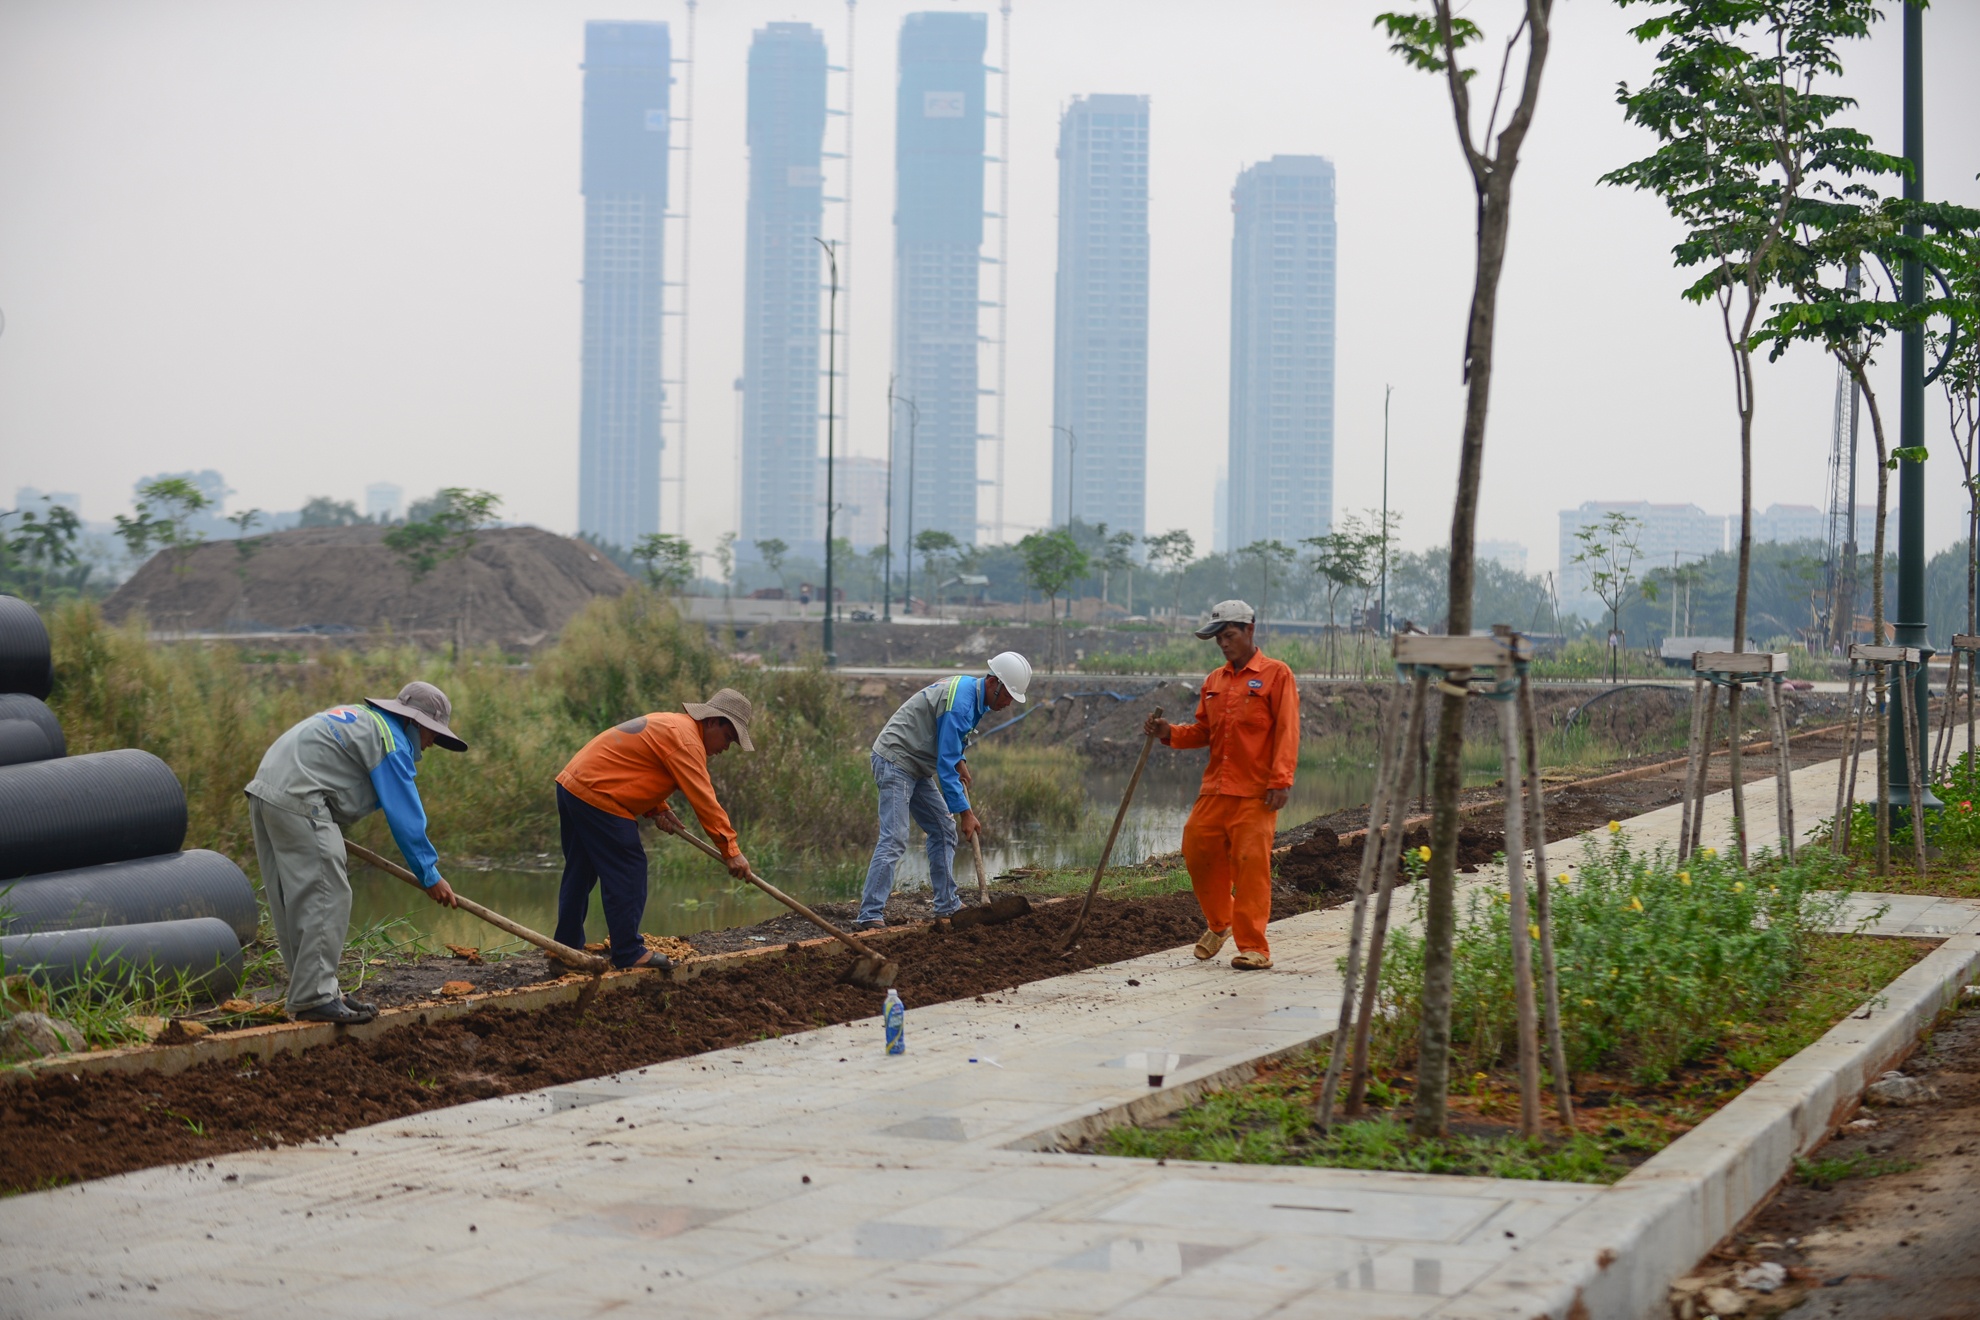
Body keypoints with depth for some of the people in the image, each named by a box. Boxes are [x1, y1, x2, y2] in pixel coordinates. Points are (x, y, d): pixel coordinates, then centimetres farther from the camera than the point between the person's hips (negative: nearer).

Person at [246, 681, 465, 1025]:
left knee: (293, 902, 12)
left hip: (266, 788, 10)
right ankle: (314, 997, -11)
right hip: (298, 800, -10)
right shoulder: (392, 742, -4)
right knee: (326, 897, -9)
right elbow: (406, 817, -5)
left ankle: (316, 990, 18)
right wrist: (430, 876, 1)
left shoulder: (360, 715, 25)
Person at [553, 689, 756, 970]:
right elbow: (704, 801, -18)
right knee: (629, 872, -5)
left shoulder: (670, 724, 18)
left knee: (580, 873, 17)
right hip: (597, 797, -10)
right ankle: (628, 954, -2)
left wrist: (658, 809, 10)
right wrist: (732, 851, -15)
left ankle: (567, 946, 24)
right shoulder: (686, 740, -14)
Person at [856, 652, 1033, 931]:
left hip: (915, 766, 11)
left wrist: (959, 761, 9)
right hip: (895, 761, -11)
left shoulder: (969, 688, 8)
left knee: (943, 831, 12)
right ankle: (870, 916, -23)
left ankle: (947, 905, 18)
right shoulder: (961, 704, -23)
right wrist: (965, 812, -18)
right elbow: (945, 765, -22)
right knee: (894, 841, -18)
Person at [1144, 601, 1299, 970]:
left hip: (1255, 793, -6)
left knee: (1250, 864, -9)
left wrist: (1280, 780, -16)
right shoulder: (1214, 681, 17)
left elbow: (1286, 731, -8)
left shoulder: (1276, 674, -1)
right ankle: (1219, 922, 28)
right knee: (1198, 852, 4)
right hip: (1214, 788, 6)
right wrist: (1169, 733, 1)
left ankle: (1253, 947, -3)